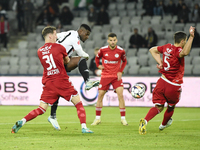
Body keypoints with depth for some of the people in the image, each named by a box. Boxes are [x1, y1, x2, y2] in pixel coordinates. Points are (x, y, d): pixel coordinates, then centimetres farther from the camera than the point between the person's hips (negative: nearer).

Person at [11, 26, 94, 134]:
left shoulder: (39, 51, 10)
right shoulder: (59, 47, -1)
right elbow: (67, 61, 16)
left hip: (48, 83, 4)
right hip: (62, 82, -4)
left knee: (41, 109, 7)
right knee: (78, 103, 6)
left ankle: (22, 122, -12)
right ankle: (84, 127, -5)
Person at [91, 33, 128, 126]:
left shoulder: (121, 51, -6)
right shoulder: (103, 50, -5)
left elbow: (124, 61, 12)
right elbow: (97, 58, 16)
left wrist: (120, 71, 1)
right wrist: (98, 65, 0)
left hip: (116, 76, -1)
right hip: (105, 75, 1)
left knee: (120, 95, -13)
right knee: (100, 95, 0)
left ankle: (123, 119, -7)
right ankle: (97, 118, 12)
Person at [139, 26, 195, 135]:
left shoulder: (167, 47, 5)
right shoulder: (178, 50, -18)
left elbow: (152, 50, 20)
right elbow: (184, 52, -45)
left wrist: (160, 62, 13)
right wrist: (191, 37, -47)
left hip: (162, 81, 6)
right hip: (173, 85, -6)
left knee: (158, 107, 8)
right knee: (171, 107, 22)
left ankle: (145, 121, -18)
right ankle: (164, 124, 43)